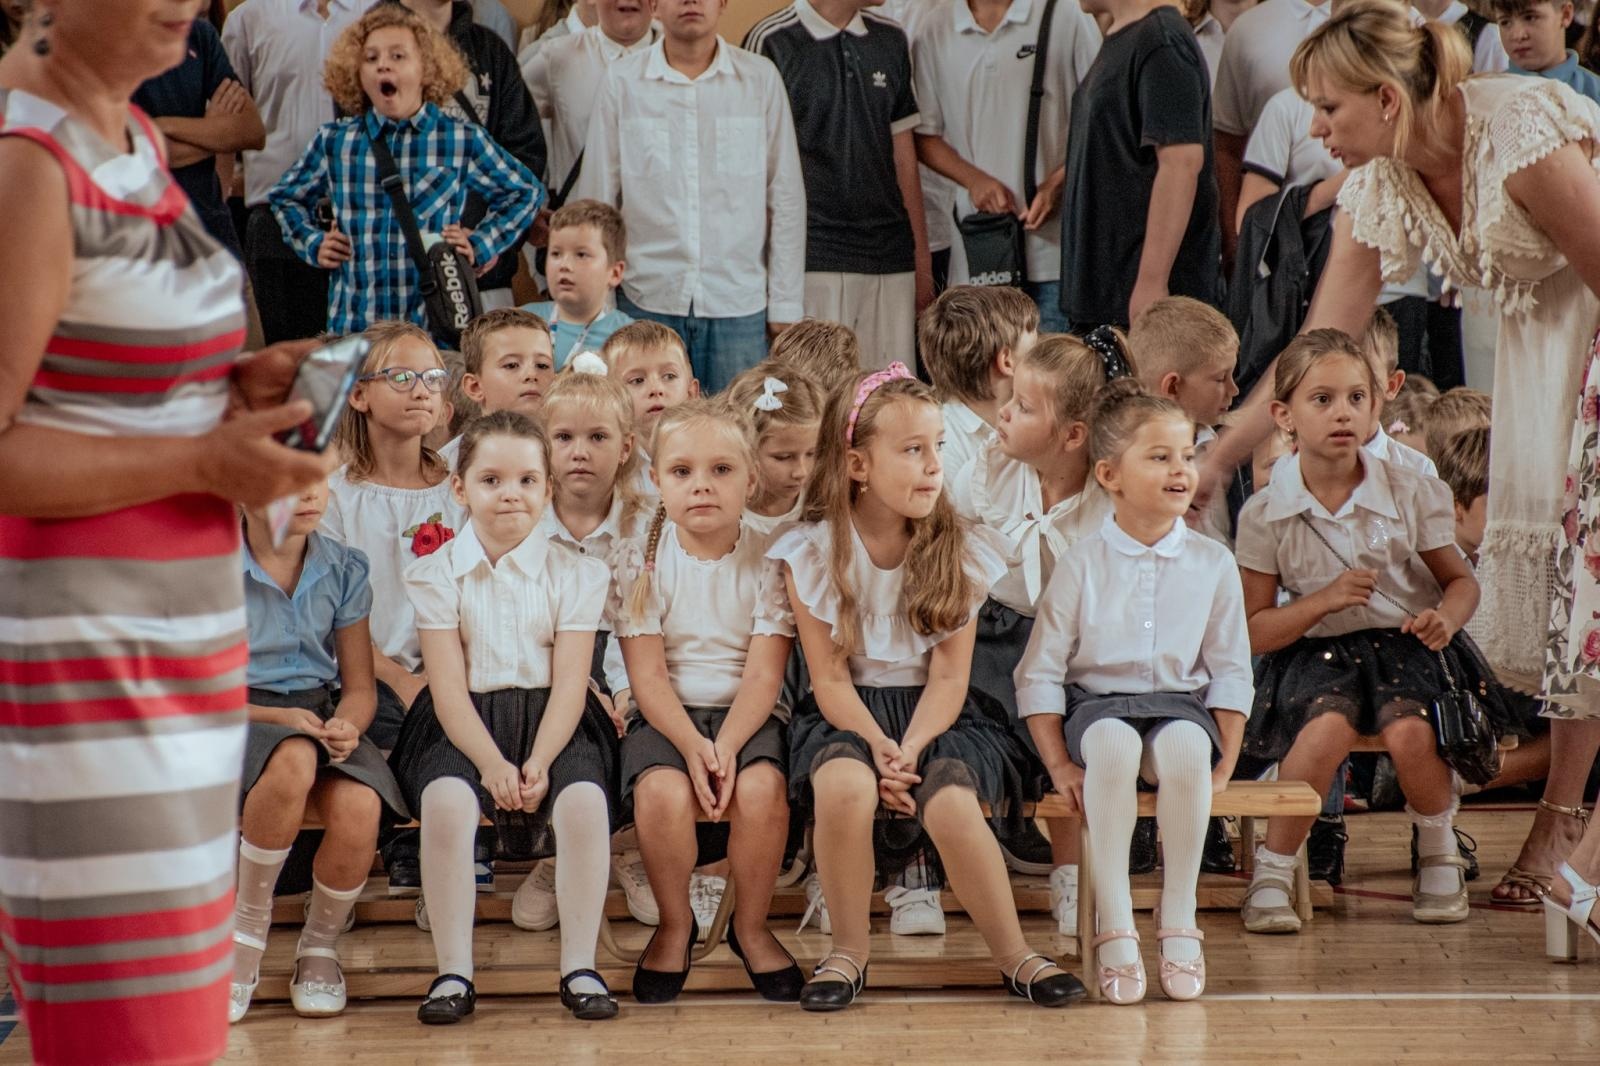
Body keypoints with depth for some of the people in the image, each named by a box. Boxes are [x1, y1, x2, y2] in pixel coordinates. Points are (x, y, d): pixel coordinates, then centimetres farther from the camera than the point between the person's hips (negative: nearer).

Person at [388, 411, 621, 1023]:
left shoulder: (575, 574, 5)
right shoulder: (436, 575, 3)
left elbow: (569, 683, -3)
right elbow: (449, 686, -5)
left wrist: (538, 762, -19)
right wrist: (492, 763, -20)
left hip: (553, 721, 1)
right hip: (463, 725, 0)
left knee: (584, 800, -31)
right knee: (447, 799, -33)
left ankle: (580, 966, -18)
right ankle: (453, 972, -24)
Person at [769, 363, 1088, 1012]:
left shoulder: (958, 552, 1)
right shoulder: (811, 555, -2)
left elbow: (949, 675, -4)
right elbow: (830, 677, -5)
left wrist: (911, 748, -21)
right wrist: (878, 747, -22)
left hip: (934, 715, 1)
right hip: (848, 715, -1)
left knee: (950, 804, -31)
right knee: (845, 784, -35)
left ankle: (1013, 955, -11)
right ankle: (848, 951, -14)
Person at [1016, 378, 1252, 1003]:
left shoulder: (1212, 564, 4)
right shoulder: (1083, 564, -2)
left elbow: (1231, 672, 8)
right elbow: (1039, 675, 0)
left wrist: (1223, 765, -2)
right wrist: (1060, 766, -8)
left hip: (1180, 701, 1)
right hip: (1098, 701, -1)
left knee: (1185, 744, -36)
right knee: (1111, 742, -37)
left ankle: (1178, 920, -23)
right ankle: (1114, 928, -32)